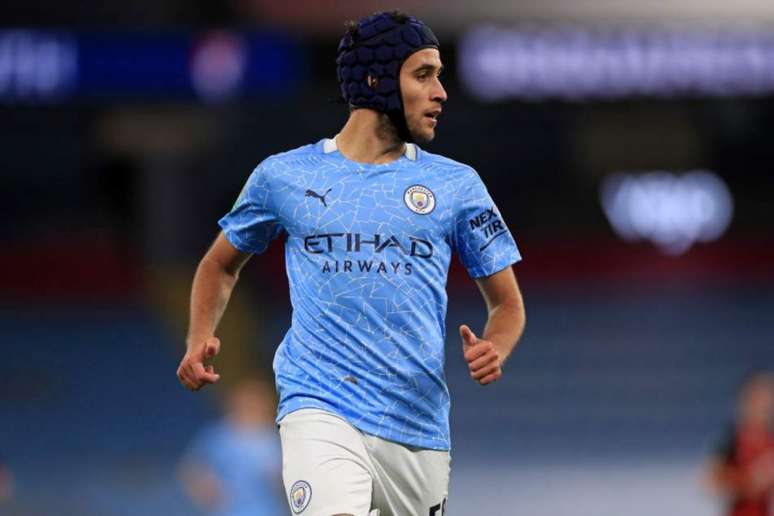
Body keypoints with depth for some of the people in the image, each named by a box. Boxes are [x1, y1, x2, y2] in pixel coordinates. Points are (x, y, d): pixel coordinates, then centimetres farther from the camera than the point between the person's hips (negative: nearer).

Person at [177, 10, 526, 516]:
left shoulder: (457, 184, 9)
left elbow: (507, 302, 13)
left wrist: (494, 350, -11)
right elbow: (221, 264, 23)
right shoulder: (284, 175, 7)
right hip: (320, 411, -3)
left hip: (419, 430, 3)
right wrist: (200, 341, 3)